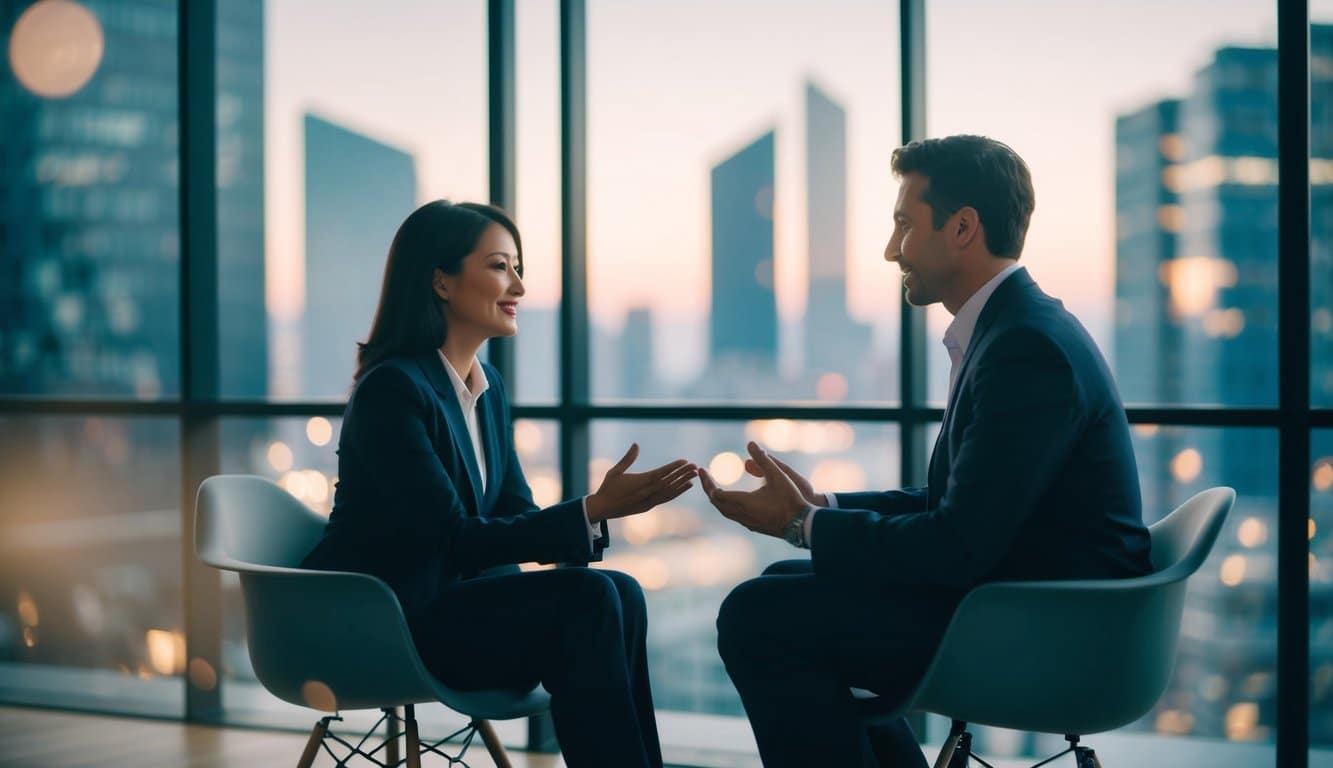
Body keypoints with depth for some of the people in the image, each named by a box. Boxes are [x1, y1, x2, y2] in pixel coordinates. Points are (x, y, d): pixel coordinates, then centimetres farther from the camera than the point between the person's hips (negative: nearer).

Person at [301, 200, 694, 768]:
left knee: (618, 594, -16)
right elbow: (453, 540, -22)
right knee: (587, 602, -24)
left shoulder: (488, 386, 9)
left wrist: (604, 506, -16)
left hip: (455, 596, 8)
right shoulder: (392, 389, -18)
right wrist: (595, 510, -27)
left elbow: (515, 514, 6)